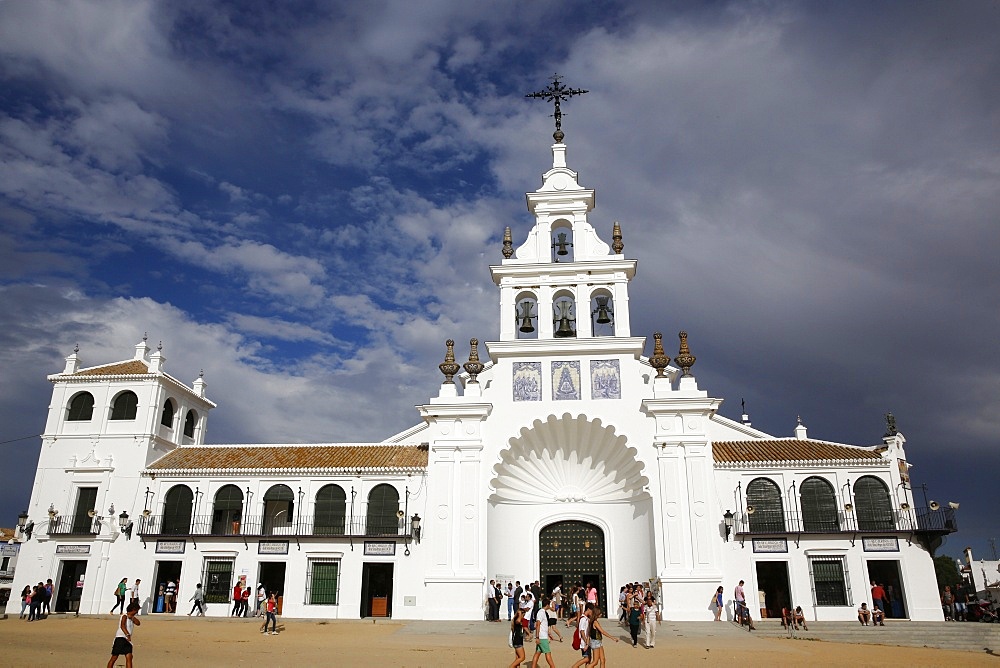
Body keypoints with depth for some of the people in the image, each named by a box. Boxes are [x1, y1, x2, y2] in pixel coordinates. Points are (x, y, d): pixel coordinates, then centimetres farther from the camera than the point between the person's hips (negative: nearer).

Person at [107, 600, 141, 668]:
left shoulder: (132, 617, 13)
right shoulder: (125, 616, -11)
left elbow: (138, 623, 2)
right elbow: (122, 626, -27)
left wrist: (132, 617, -13)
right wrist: (127, 635, -40)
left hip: (127, 640, 7)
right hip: (120, 638, -7)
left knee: (129, 657, -4)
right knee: (114, 658, 2)